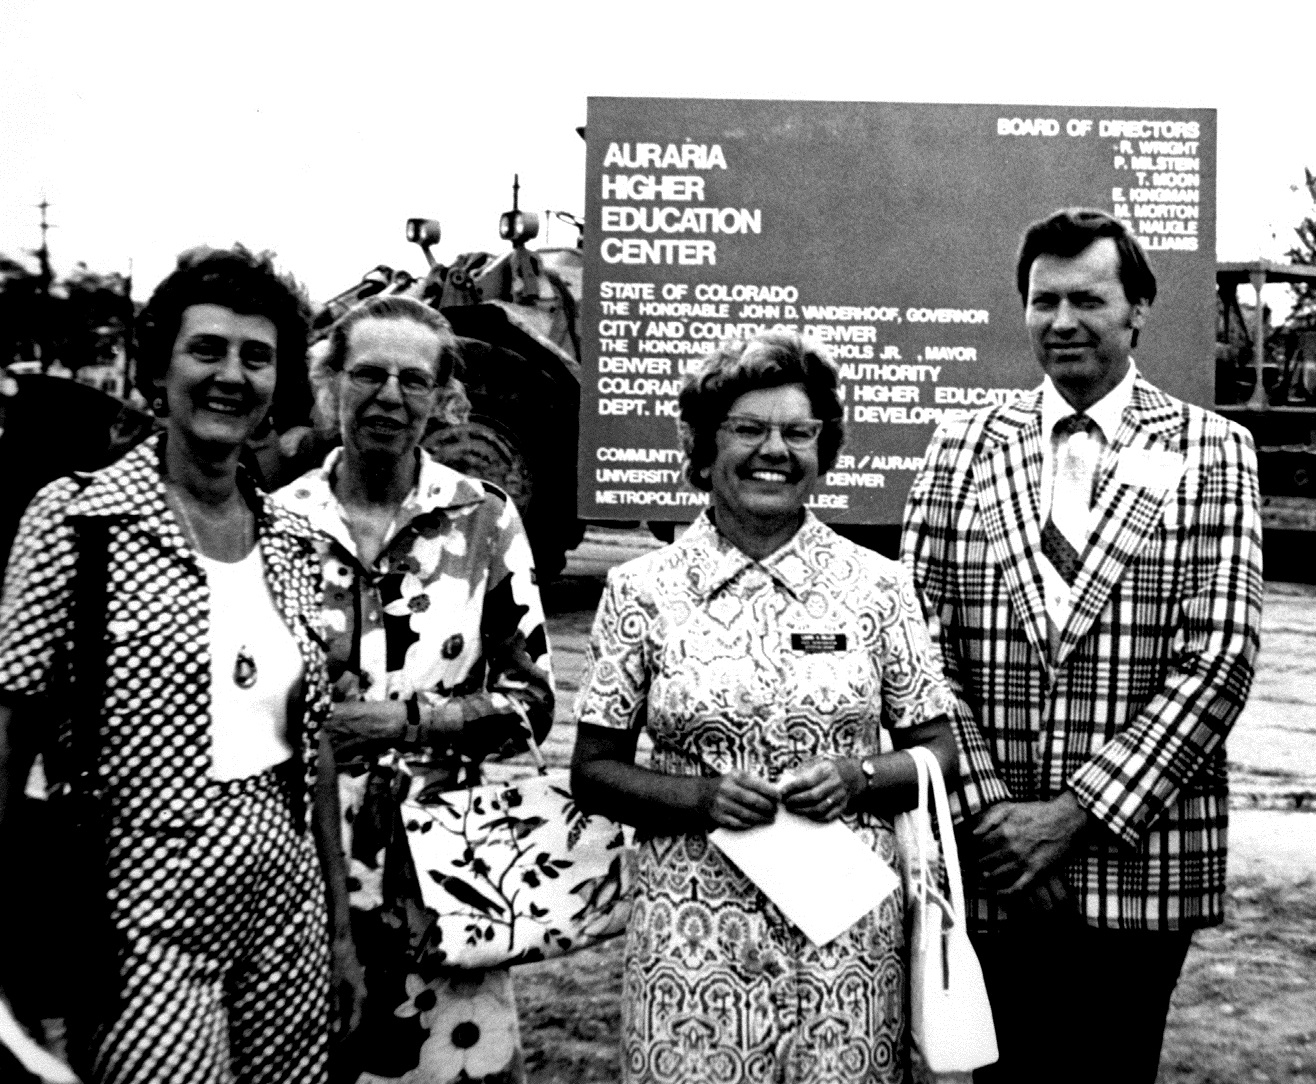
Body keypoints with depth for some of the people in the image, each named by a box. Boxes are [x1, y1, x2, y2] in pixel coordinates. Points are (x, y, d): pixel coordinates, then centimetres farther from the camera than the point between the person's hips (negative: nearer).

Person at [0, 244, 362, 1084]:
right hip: (146, 916, -4)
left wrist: (341, 923, 11)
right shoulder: (78, 520, -9)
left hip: (287, 900, 5)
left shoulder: (291, 541, 4)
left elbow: (313, 743, 9)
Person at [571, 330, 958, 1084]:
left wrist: (856, 776, -12)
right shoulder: (644, 590, -1)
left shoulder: (877, 586, 1)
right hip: (695, 932, 0)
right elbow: (593, 773, 2)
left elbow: (940, 755, 6)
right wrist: (700, 796, -14)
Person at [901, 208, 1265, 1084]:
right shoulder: (964, 449, 4)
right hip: (992, 859, 1)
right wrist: (989, 809, -10)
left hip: (1142, 860, -1)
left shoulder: (1211, 452, 0)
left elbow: (1220, 656, -8)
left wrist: (1081, 812, -13)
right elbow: (923, 644, -1)